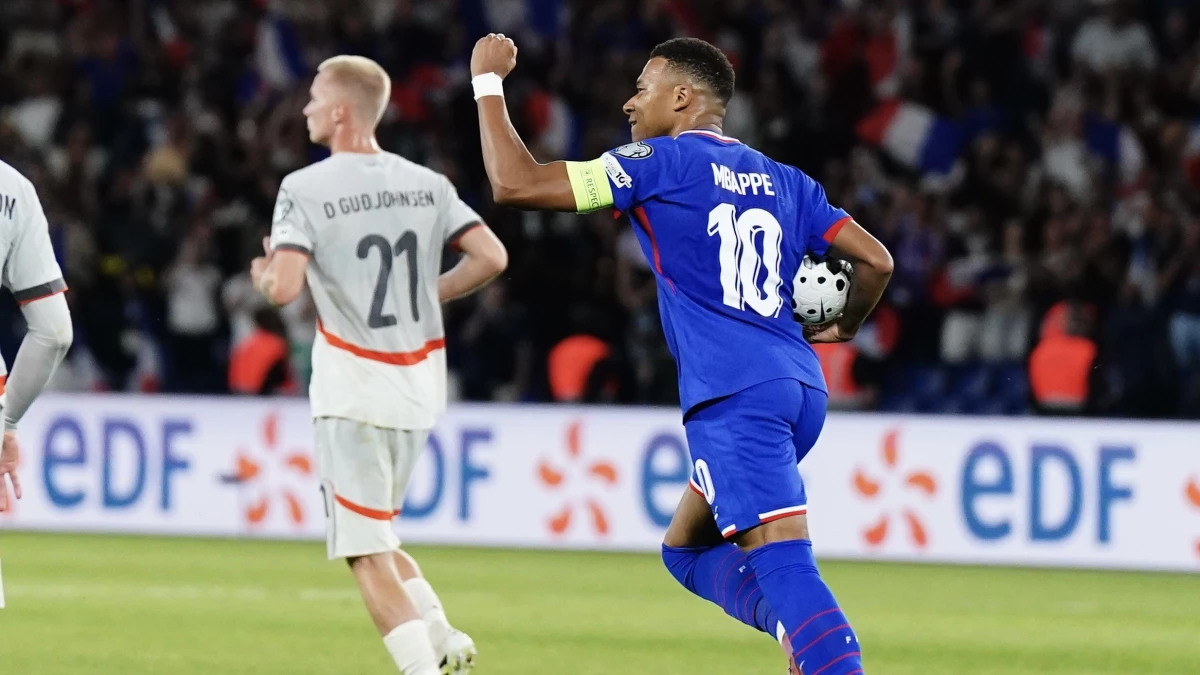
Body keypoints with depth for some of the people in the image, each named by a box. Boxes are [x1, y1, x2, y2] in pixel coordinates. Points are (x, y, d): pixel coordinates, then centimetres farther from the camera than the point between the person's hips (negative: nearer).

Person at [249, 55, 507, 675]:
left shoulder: (305, 189, -10)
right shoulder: (427, 184, 5)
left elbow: (284, 289, -20)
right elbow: (491, 257, -2)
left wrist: (262, 277, 4)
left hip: (353, 389, -6)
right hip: (419, 390, 6)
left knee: (367, 553, -1)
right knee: (376, 535, 23)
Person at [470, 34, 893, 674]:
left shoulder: (663, 162, -1)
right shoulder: (782, 181, 18)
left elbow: (515, 184, -5)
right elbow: (875, 261, 16)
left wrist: (488, 82, 8)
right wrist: (842, 327, 36)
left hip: (735, 397, -8)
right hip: (798, 387, 8)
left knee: (785, 565, -16)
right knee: (688, 549, 19)